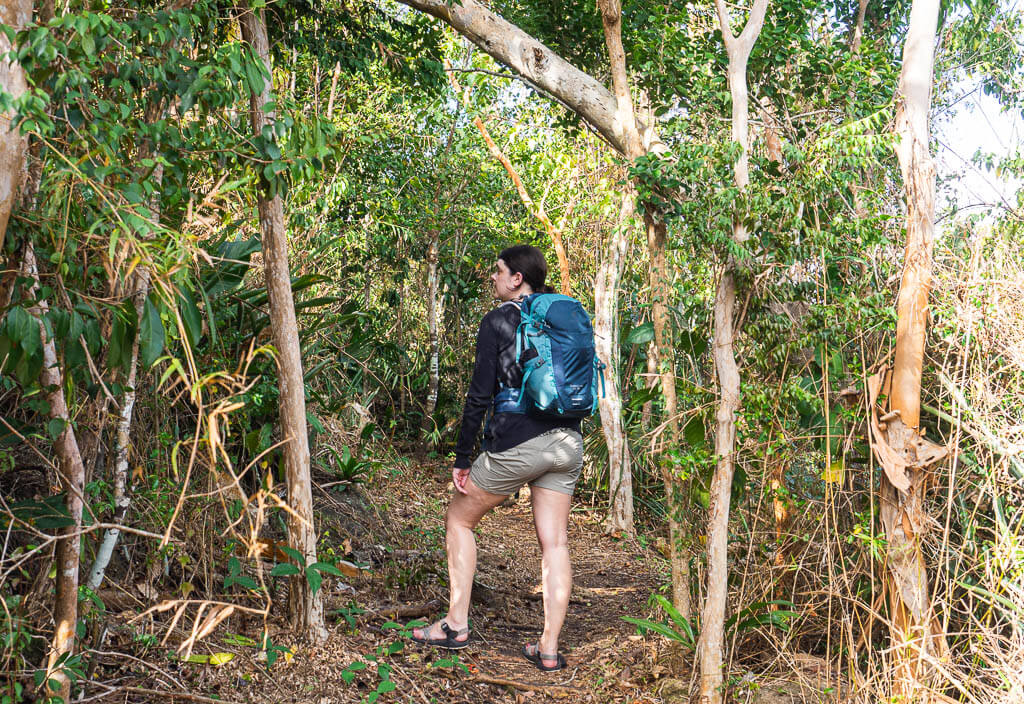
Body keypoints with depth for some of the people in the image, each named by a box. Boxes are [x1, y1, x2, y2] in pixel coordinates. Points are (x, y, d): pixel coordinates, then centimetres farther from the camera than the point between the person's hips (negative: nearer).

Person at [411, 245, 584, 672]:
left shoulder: (497, 322, -6)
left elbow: (480, 396, -10)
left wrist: (462, 459, -5)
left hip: (515, 444, -5)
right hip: (566, 442, 6)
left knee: (459, 520, 14)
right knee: (554, 543, 8)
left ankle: (456, 626, 17)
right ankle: (549, 649, 11)